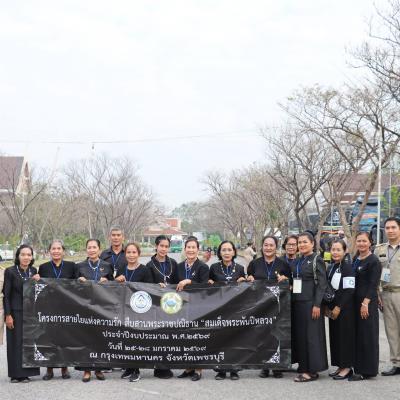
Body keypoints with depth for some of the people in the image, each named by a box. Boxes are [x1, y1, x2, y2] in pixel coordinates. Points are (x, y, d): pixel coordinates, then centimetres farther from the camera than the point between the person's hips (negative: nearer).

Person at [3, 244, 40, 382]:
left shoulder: (34, 271, 7)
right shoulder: (10, 271, -6)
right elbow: (6, 295, -6)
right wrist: (8, 315, -11)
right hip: (16, 312, -4)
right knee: (15, 342, 0)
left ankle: (25, 373, 14)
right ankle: (16, 373, 8)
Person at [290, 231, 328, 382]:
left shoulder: (317, 260, -6)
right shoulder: (298, 261, 14)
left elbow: (322, 284, -11)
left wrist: (317, 305, -17)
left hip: (310, 302, -7)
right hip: (297, 302, 7)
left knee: (311, 334, -4)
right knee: (299, 334, 9)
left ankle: (312, 370, 0)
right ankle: (303, 366, 18)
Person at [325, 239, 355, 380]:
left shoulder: (348, 267, -11)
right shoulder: (331, 268, 12)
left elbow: (349, 290, -16)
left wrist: (339, 307, -17)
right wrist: (327, 307, 8)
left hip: (345, 308, -8)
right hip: (332, 308, 8)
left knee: (345, 335, -4)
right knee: (334, 335, 9)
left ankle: (347, 367, 4)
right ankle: (340, 366, 17)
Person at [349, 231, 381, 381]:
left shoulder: (374, 261, -9)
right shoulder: (355, 260, 13)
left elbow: (373, 284, -14)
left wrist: (365, 303, -20)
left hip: (367, 301, -7)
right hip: (355, 301, 7)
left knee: (367, 335, -2)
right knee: (357, 335, 10)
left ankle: (367, 370, 4)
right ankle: (358, 367, 17)